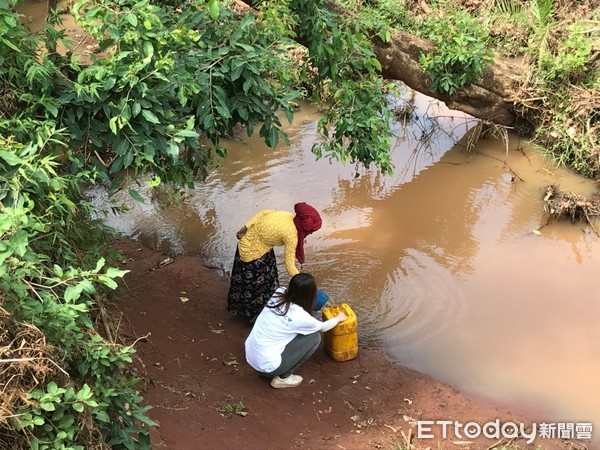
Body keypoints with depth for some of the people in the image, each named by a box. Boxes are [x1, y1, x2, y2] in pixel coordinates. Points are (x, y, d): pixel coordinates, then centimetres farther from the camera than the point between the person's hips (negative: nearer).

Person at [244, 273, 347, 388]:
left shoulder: (278, 294, -6)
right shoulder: (300, 317, -18)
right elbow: (323, 327, 6)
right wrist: (338, 318, 23)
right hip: (266, 365, -7)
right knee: (314, 336, 1)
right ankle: (283, 377, 6)